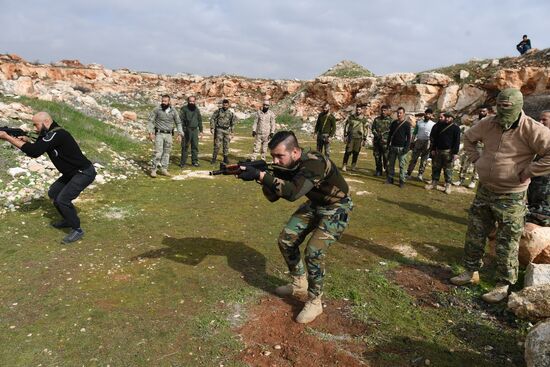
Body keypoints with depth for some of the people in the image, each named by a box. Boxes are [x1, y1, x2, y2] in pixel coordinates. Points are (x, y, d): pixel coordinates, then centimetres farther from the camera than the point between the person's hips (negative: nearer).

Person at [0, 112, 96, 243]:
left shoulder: (57, 134, -24)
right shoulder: (48, 134, 8)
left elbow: (34, 151, -30)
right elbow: (35, 151, 9)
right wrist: (25, 141, -12)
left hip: (84, 173, -11)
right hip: (72, 172, 11)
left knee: (63, 199, -16)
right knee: (53, 193, 17)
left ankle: (77, 230, 0)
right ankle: (68, 220, 31)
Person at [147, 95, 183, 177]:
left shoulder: (173, 111, 2)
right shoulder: (157, 110, -5)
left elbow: (178, 123, 9)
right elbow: (151, 121, -3)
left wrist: (179, 134, 1)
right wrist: (150, 132, -11)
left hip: (169, 135, 3)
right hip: (159, 134, -3)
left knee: (166, 153, 7)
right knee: (158, 152, -10)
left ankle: (164, 170, 16)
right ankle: (153, 170, -3)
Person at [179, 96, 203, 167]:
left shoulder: (197, 110, 14)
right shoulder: (184, 109, 0)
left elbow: (200, 121, 19)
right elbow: (181, 120, -4)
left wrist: (201, 131, 15)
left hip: (195, 130, 4)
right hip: (187, 130, -4)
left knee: (195, 146, 6)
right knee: (185, 146, -2)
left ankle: (195, 161, 13)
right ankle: (183, 162, 4)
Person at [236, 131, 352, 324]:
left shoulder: (314, 163, -36)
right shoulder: (285, 164, -12)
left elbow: (293, 192, -50)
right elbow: (273, 196, -8)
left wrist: (260, 175, -51)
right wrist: (262, 177, -27)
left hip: (336, 208, -8)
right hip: (314, 204, 8)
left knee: (314, 252, -18)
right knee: (286, 240, 4)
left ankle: (315, 302, 4)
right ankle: (299, 285, 25)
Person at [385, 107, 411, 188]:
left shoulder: (407, 124, -3)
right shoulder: (394, 123, 10)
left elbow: (408, 137, -5)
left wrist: (406, 147, -13)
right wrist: (388, 144, 8)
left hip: (401, 148, -4)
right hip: (393, 147, 4)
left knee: (402, 165, -2)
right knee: (391, 164, 8)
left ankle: (402, 181, 4)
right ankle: (390, 179, 16)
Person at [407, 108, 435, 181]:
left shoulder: (433, 124, 2)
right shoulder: (419, 122, 8)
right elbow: (414, 133, 13)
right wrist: (412, 141, 8)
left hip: (427, 143, -1)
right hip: (418, 142, 1)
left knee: (424, 160, 5)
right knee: (414, 158, 4)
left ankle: (420, 174, 13)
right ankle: (408, 173, 8)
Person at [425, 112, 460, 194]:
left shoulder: (455, 128, -2)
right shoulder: (439, 125, 8)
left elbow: (457, 141, -5)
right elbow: (433, 137, 9)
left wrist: (455, 153, -11)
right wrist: (432, 149, 3)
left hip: (448, 151, -4)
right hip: (438, 150, 4)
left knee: (448, 169, 0)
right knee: (435, 167, 8)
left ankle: (448, 185, 5)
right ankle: (434, 183, 17)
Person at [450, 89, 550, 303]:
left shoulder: (532, 130, -17)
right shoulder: (488, 124, 1)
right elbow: (468, 137, 19)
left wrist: (526, 173, -19)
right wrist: (476, 159, 8)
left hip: (511, 197, -6)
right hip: (484, 191, 6)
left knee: (507, 244, 4)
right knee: (474, 235, 15)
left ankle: (503, 285, 19)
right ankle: (471, 272, 32)